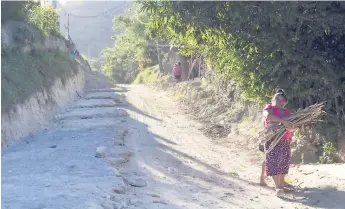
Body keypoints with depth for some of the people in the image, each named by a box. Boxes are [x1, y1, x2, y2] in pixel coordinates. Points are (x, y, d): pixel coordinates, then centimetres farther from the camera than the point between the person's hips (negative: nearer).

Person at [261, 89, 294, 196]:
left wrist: (290, 126, -14)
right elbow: (268, 116, -25)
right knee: (273, 161, -13)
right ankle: (277, 187, -20)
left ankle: (282, 181, 23)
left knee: (284, 160, 8)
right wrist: (283, 121, -33)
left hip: (285, 140, 7)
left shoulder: (287, 112, 16)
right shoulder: (269, 108, -1)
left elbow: (291, 127, 12)